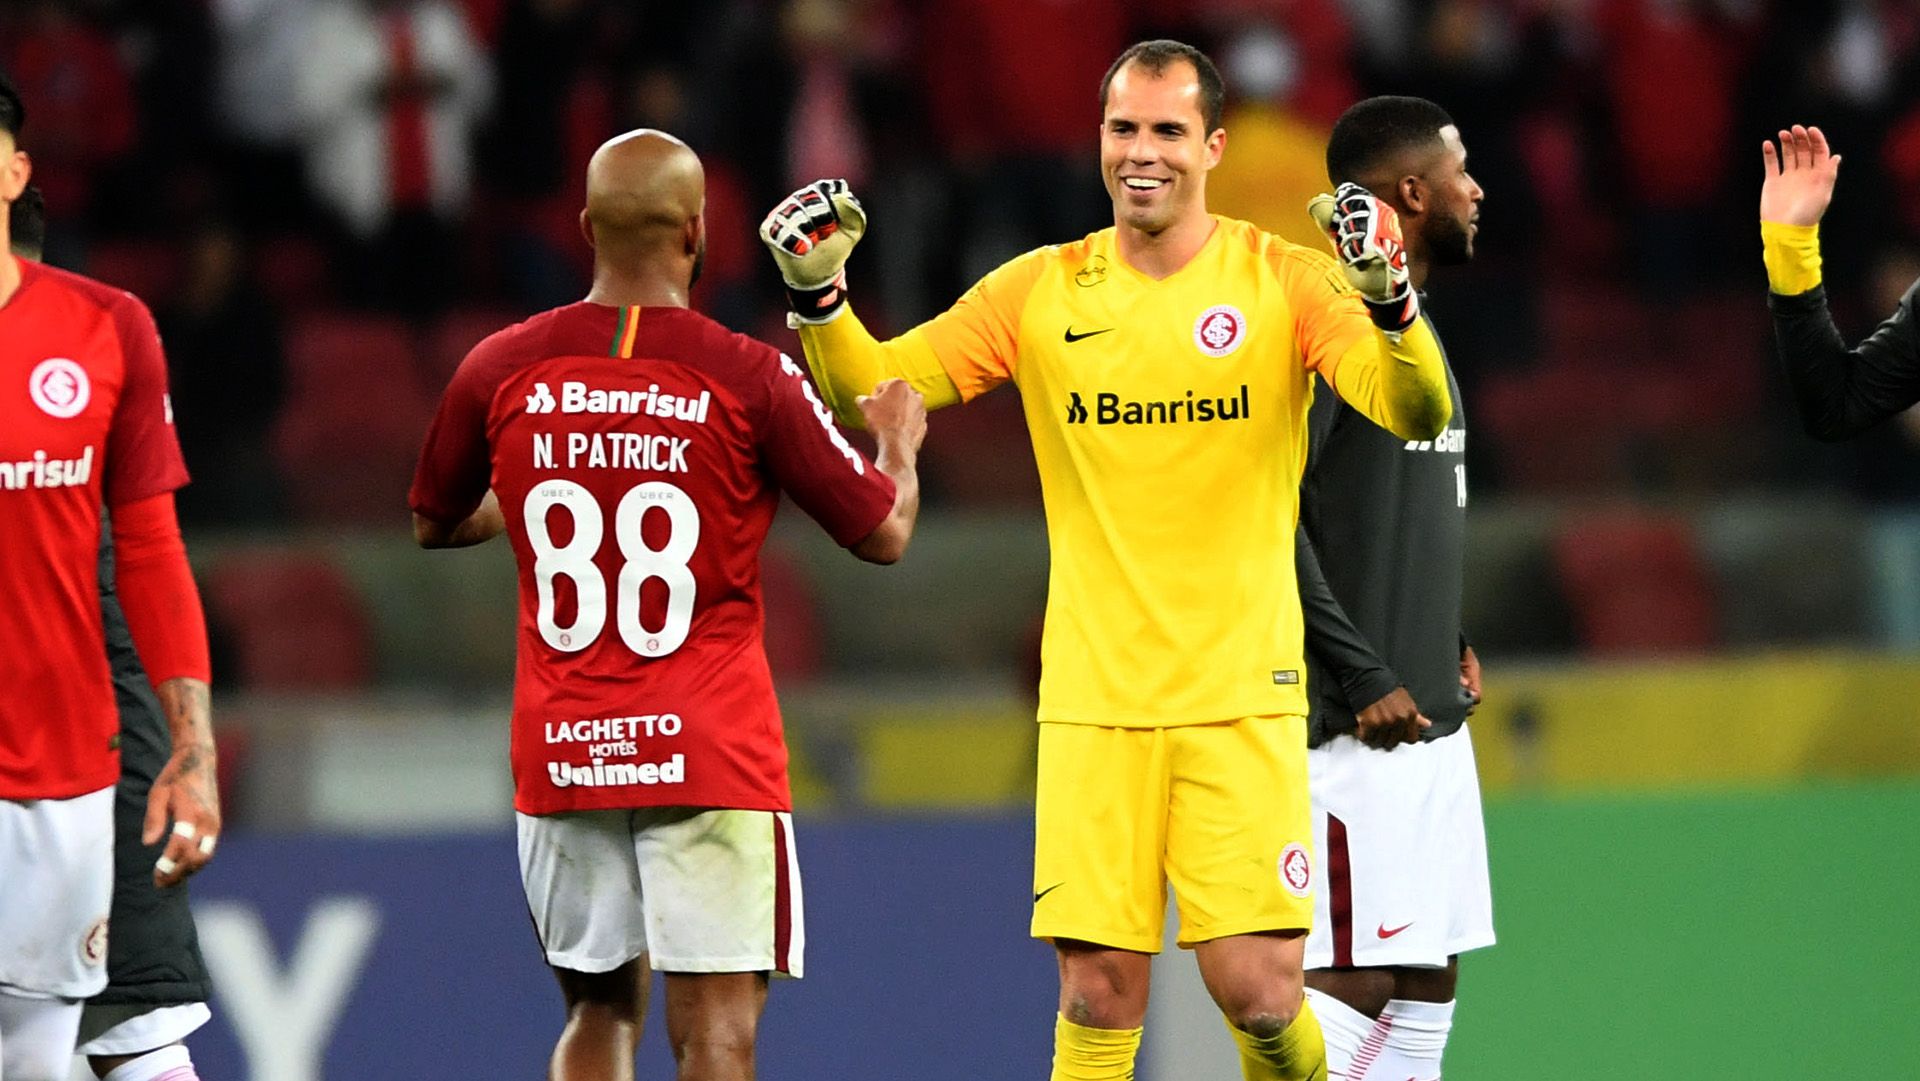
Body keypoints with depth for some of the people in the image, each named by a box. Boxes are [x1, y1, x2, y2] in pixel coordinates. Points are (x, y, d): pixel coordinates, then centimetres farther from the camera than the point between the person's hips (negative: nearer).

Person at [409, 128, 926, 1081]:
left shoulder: (502, 371, 2)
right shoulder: (750, 378, -8)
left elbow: (433, 524, 20)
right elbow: (884, 533, 1)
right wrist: (899, 441, 22)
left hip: (562, 751, 4)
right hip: (707, 753, -4)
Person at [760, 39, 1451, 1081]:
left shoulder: (1284, 280, 0)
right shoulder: (1041, 291, 6)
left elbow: (1417, 413, -12)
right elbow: (870, 388, 4)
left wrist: (1389, 301, -32)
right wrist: (818, 293, -14)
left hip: (1241, 693, -1)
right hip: (1092, 699, 2)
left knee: (1259, 993, -9)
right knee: (1098, 996, -5)